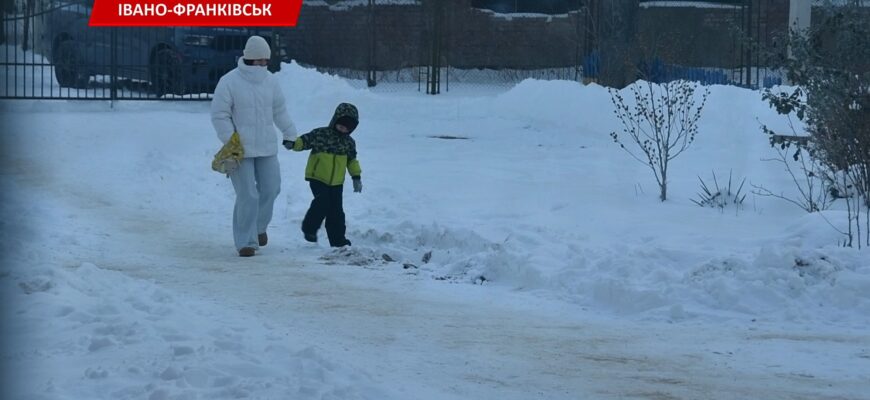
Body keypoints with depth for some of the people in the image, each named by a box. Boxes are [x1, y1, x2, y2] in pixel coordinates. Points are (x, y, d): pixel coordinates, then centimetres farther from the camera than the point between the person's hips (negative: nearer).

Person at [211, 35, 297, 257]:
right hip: (240, 149, -5)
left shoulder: (269, 80, 7)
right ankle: (246, 241, 0)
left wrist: (291, 134, 19)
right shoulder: (229, 82, -10)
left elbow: (280, 110, 19)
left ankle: (259, 226, 36)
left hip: (267, 147, 5)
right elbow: (219, 116, -8)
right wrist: (231, 142, -14)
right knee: (247, 196, -9)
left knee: (270, 189, 9)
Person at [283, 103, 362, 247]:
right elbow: (304, 141, -6)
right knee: (322, 202, -22)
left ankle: (338, 240, 14)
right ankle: (309, 228, -3)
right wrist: (293, 143, -26)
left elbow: (352, 160, 17)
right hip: (318, 178, -4)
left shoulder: (349, 142, 7)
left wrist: (356, 177, 12)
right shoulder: (320, 134, -6)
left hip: (336, 182, 4)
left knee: (336, 211, 6)